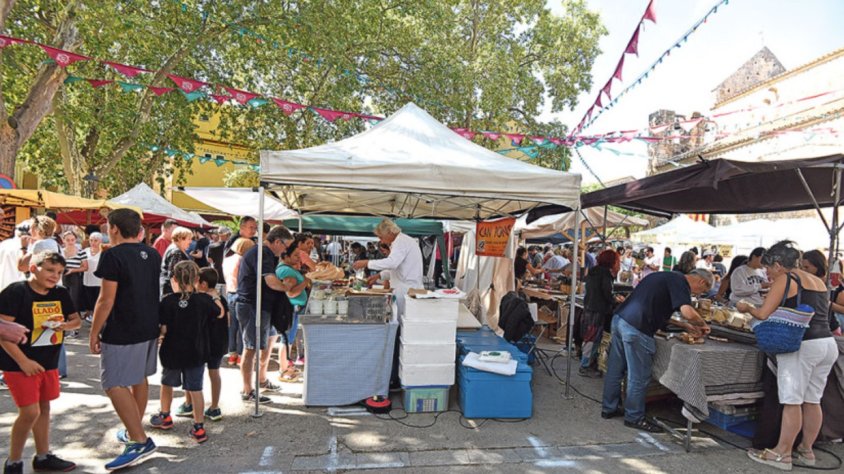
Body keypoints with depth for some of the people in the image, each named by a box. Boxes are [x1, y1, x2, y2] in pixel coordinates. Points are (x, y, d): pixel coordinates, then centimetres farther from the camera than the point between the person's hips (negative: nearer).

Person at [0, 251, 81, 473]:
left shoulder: (60, 294, 2)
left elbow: (76, 320, 10)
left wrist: (67, 325, -15)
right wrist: (23, 361, -21)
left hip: (49, 362, 7)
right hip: (19, 363, -6)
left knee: (44, 408, 15)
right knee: (30, 412, -7)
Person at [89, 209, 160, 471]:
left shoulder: (113, 255, -16)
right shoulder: (153, 254, 7)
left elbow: (106, 300, -17)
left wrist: (94, 332, -9)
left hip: (121, 332, -8)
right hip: (149, 328, 8)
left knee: (114, 384, -4)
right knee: (139, 379, 18)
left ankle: (140, 441, -8)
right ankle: (134, 430, 30)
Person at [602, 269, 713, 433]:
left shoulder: (666, 277, 24)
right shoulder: (680, 282, -5)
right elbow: (688, 312, -21)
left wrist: (685, 325, 26)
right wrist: (703, 324, 0)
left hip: (619, 319, 9)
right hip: (636, 329, -9)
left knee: (615, 370, 18)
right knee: (638, 376, 5)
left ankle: (609, 409, 29)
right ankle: (634, 418, 17)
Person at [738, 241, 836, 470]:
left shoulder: (784, 280, -5)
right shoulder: (819, 281, 17)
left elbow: (763, 314, -10)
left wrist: (747, 307, 9)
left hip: (802, 345, -8)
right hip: (829, 344, 8)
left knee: (792, 402, -2)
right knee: (812, 401, 15)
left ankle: (782, 454, 5)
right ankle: (806, 450, 25)